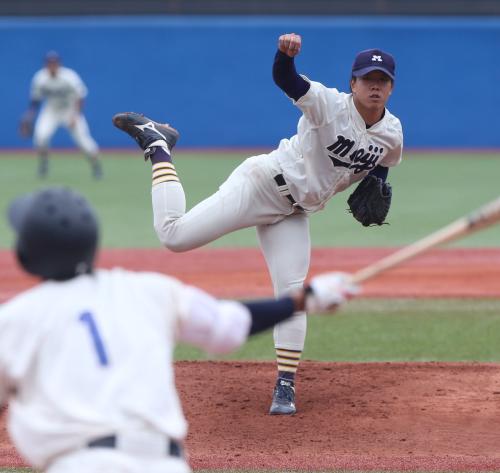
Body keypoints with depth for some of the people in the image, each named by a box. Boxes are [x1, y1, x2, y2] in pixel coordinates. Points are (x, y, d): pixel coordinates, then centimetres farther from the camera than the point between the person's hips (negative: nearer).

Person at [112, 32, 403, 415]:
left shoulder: (392, 136, 1)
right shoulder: (329, 104, -18)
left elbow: (379, 165, 23)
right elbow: (285, 79, -34)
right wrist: (287, 53, -57)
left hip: (293, 214, 5)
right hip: (261, 183, -5)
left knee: (292, 295, -4)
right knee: (174, 234, -12)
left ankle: (286, 385, 7)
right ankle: (157, 145, 10)